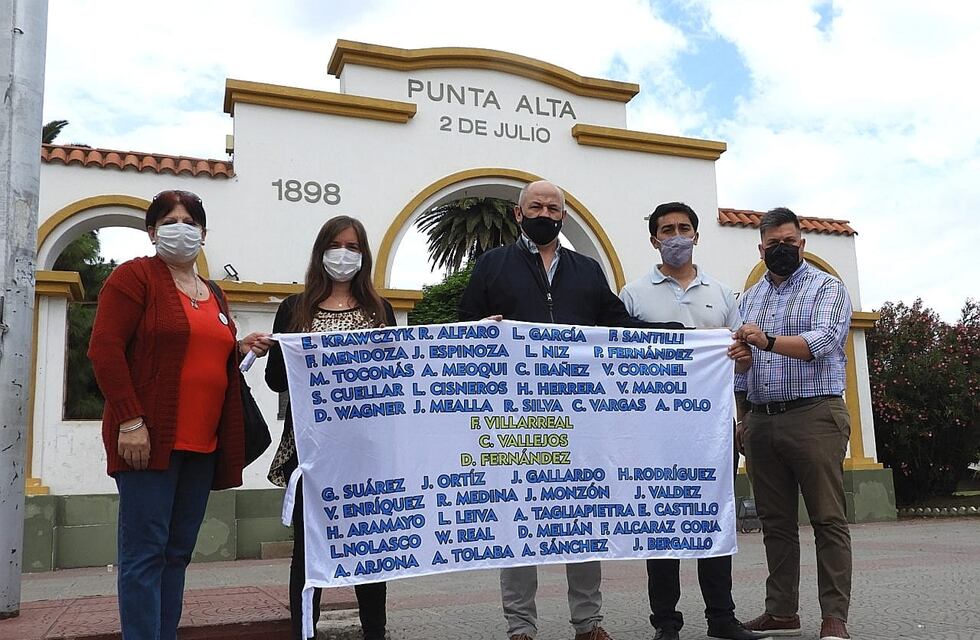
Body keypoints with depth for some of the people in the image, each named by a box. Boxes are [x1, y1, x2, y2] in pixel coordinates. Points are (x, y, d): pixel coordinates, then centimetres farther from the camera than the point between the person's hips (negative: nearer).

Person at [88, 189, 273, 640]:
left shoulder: (212, 295, 20)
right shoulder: (135, 276, -1)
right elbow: (104, 349, -10)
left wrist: (242, 349, 6)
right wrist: (130, 421, -17)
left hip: (203, 444, 7)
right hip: (150, 438, -7)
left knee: (178, 552, 11)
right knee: (146, 552, -4)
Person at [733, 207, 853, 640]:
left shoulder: (826, 288, 4)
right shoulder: (749, 298, 19)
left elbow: (822, 341, -14)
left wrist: (768, 341, -28)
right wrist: (742, 418, 11)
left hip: (814, 414, -5)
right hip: (762, 421, 5)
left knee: (828, 519, -4)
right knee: (775, 522, 8)